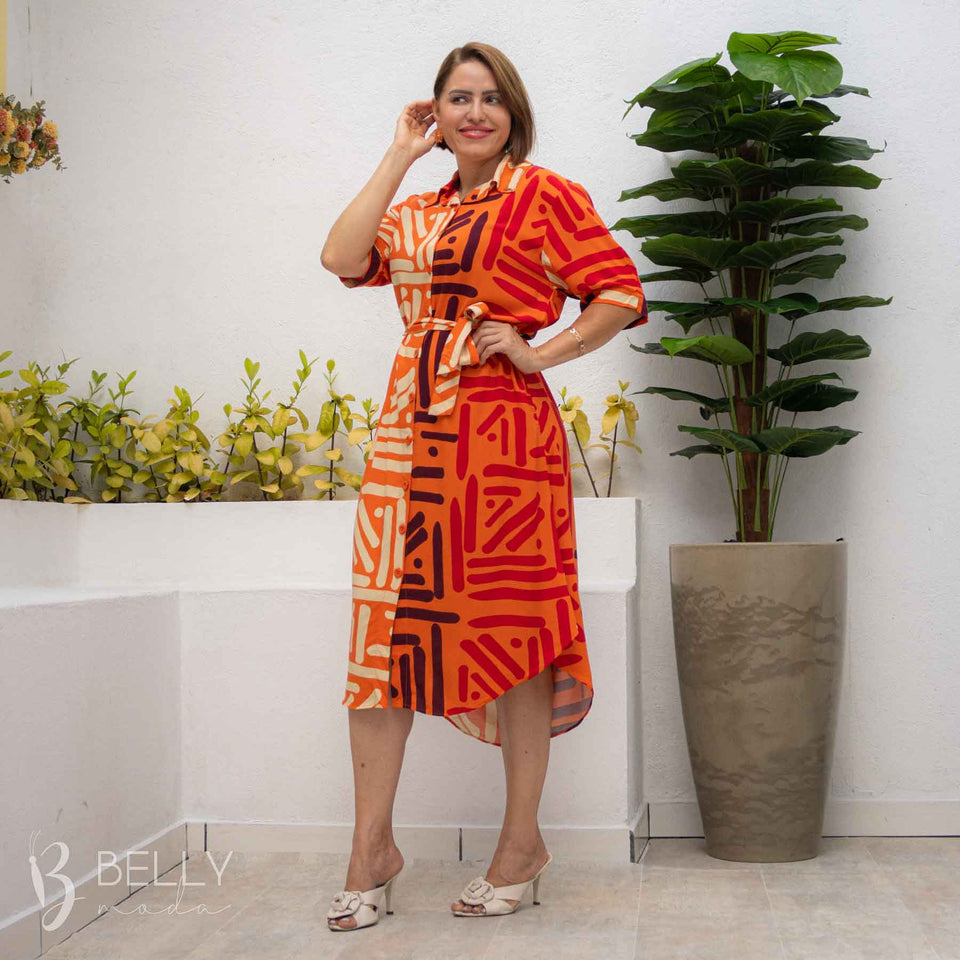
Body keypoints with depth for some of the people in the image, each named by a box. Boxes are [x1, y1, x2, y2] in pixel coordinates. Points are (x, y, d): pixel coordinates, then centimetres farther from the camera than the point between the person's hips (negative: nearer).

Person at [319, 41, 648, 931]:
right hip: (412, 423, 5)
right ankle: (372, 845, 11)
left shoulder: (545, 194, 4)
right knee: (386, 621, 1)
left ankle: (522, 841, 15)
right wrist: (400, 155, 8)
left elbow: (622, 295, -1)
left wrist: (542, 352, -11)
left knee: (510, 623, 1)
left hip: (503, 425, -5)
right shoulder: (416, 210, 20)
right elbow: (343, 257, 2)